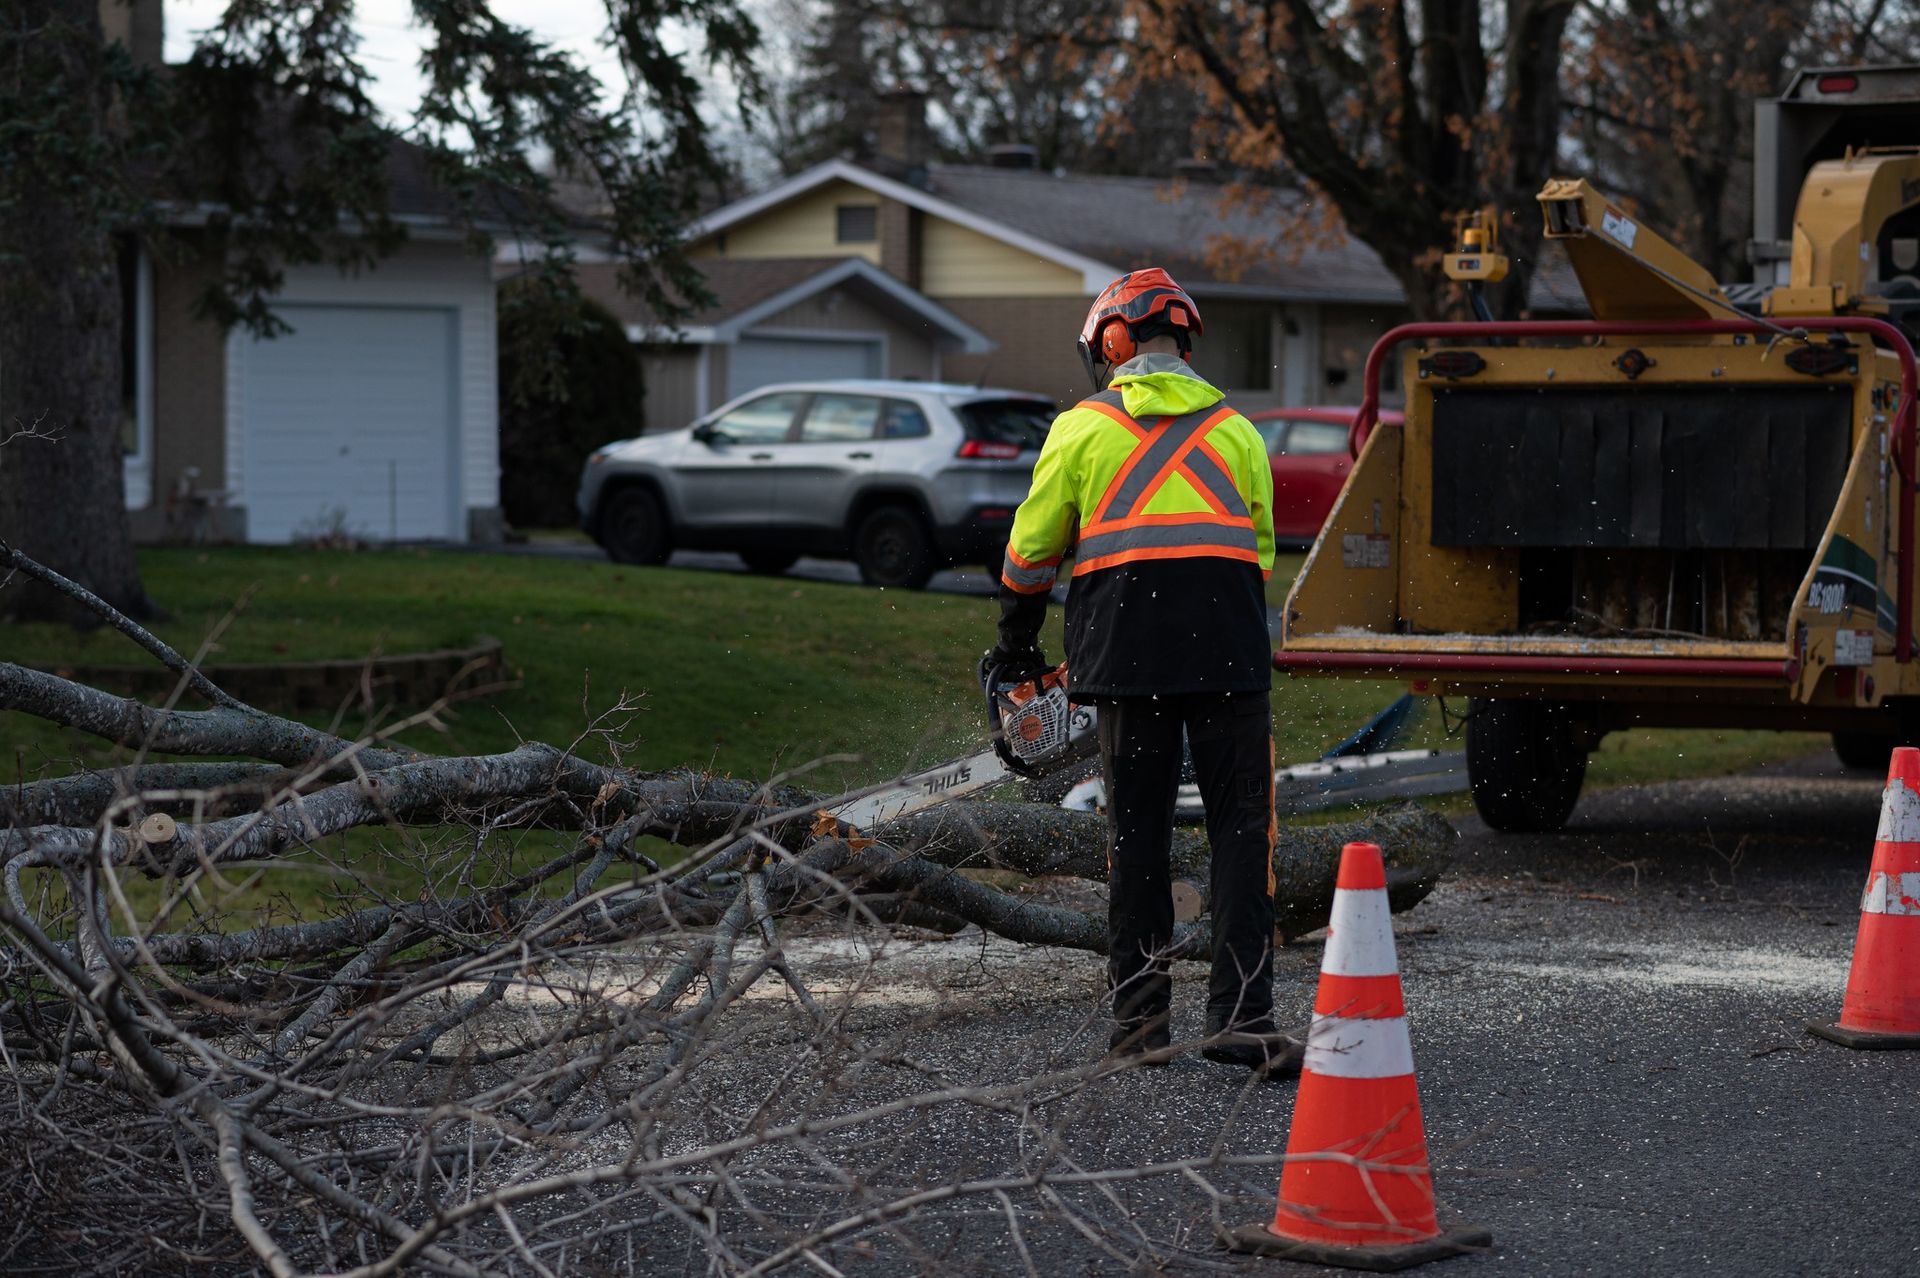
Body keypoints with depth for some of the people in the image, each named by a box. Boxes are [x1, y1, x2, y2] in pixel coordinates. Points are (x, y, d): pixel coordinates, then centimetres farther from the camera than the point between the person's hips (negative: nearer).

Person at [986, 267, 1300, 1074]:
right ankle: (1240, 1016, -6)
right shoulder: (1236, 433, 13)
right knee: (1243, 830, 2)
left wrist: (1015, 648, 27)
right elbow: (1260, 551, 16)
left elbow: (1031, 554, 12)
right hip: (1230, 656, 0)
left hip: (1126, 656, 0)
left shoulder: (1080, 431, 8)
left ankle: (1139, 1022, 9)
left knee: (1136, 834, 8)